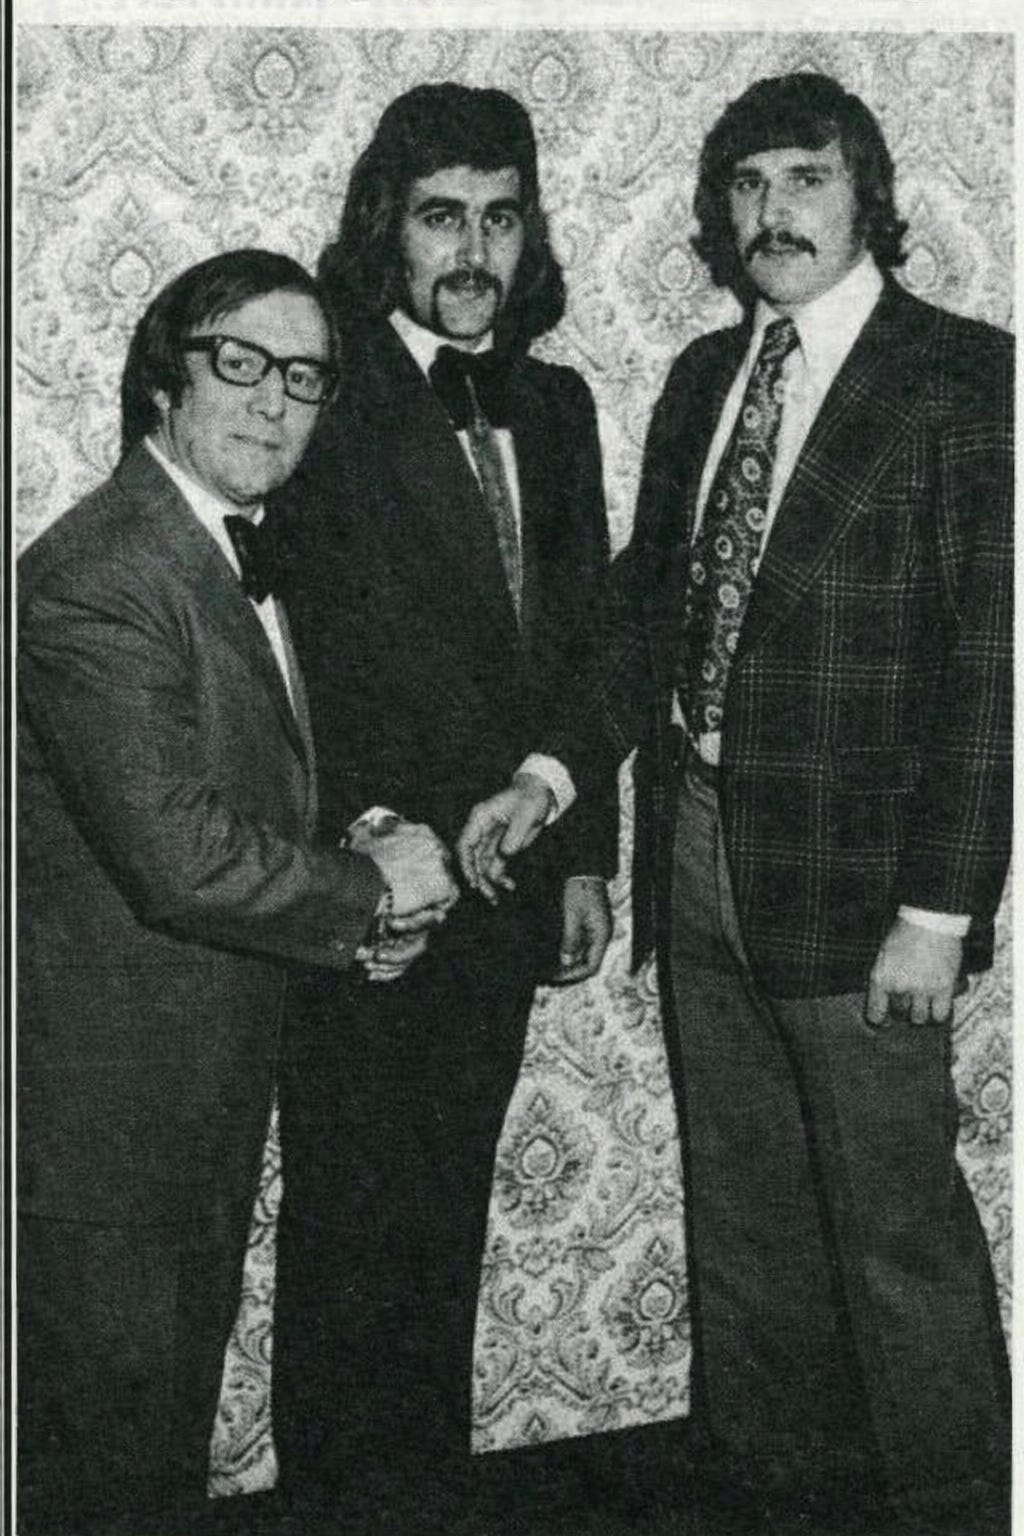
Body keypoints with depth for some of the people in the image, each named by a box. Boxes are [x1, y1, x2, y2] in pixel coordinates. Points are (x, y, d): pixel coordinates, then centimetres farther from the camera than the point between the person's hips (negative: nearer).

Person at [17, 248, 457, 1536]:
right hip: (107, 1085, -9)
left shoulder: (244, 556, 10)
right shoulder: (96, 580, -22)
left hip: (214, 1068, 9)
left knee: (178, 1388, 22)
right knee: (109, 1428, 6)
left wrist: (351, 906, -1)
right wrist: (370, 888, -14)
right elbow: (182, 858, -29)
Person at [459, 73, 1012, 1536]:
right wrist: (548, 779, 1)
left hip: (854, 876, -6)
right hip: (700, 853, 6)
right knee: (741, 1218, 17)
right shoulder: (702, 377, 12)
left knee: (898, 1232, 4)